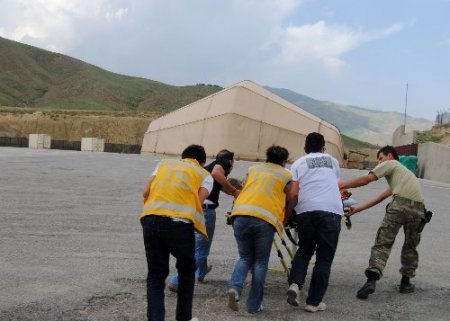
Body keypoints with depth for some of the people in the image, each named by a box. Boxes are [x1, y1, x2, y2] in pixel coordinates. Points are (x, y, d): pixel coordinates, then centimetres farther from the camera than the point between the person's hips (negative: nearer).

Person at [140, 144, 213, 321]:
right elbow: (199, 201, 2)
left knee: (156, 276, 16)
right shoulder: (205, 175, 20)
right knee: (187, 271, 25)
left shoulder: (164, 163, 27)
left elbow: (146, 192, 15)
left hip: (151, 220, 2)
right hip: (181, 223, -2)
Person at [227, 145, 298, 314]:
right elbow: (293, 197, 8)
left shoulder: (253, 169, 27)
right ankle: (254, 304, 10)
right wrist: (283, 218, 19)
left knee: (245, 257, 17)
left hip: (241, 214, 3)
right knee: (260, 262, 12)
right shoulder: (286, 175, 19)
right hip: (266, 219, -3)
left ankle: (235, 287, -8)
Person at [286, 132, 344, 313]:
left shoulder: (298, 163, 17)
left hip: (306, 210, 1)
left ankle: (295, 284, 0)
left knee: (305, 249, 22)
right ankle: (314, 302, 7)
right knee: (324, 258, 8)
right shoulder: (332, 161, 23)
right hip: (331, 210, 0)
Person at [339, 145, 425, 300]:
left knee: (382, 243, -4)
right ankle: (406, 282, 25)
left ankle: (371, 280, -15)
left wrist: (342, 184, 12)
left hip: (400, 204, -6)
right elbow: (380, 197, 31)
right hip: (418, 207, 6)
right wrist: (358, 208, 27)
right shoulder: (403, 171, 39)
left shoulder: (391, 164, 19)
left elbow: (366, 179, 4)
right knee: (410, 246, 21)